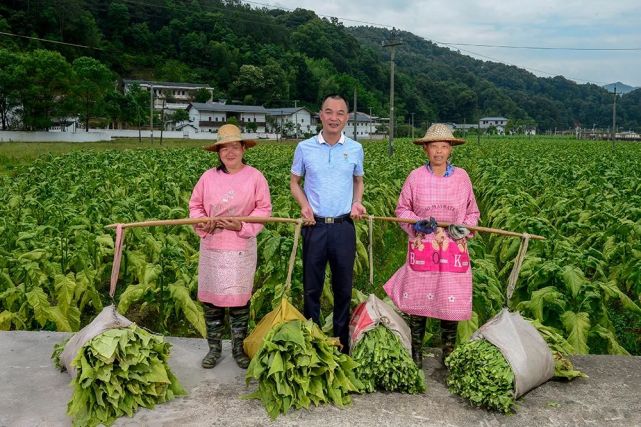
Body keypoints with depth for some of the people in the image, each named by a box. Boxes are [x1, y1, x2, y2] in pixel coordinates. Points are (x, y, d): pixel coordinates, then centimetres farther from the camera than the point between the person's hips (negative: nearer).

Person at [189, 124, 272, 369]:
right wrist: (202, 222, -11)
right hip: (212, 246, 2)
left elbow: (264, 209, -4)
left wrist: (243, 226, -16)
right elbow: (195, 206, 8)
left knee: (240, 299, 6)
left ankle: (239, 348, 23)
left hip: (242, 247, -2)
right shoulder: (208, 177, 2)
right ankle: (214, 348, 25)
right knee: (211, 298, 8)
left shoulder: (255, 177, -4)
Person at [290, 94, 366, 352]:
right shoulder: (305, 148, 0)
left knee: (343, 287, 10)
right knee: (312, 287, 9)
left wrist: (357, 203, -2)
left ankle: (342, 344, 25)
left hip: (344, 226, 1)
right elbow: (294, 182, 9)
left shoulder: (355, 149, 4)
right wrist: (304, 205, -9)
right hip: (315, 226, -1)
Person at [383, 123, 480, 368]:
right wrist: (418, 223, -13)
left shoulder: (462, 177, 4)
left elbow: (472, 212, 12)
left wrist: (464, 228, -8)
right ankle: (416, 354, 21)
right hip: (422, 247, -1)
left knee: (451, 301, 6)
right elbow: (402, 210, 5)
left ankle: (449, 354, 25)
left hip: (453, 249, 1)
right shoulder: (416, 176, 0)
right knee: (417, 301, 5)